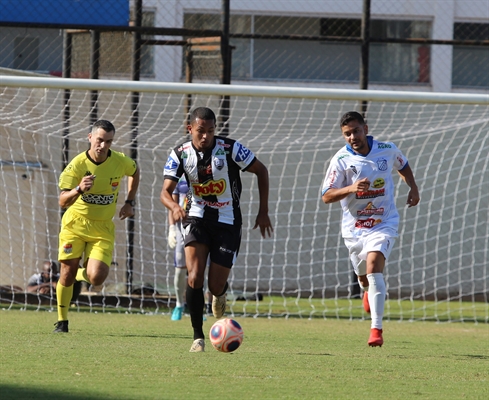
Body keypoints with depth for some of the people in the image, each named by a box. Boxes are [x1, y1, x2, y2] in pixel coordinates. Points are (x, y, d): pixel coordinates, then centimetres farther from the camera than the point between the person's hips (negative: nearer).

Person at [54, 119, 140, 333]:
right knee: (67, 272, -5)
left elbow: (134, 171, 18)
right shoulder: (77, 165, -16)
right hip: (75, 224, -1)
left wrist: (129, 202, 12)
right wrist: (79, 189, -41)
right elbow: (63, 201, -22)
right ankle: (62, 321, 15)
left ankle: (83, 273, 22)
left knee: (96, 278, -16)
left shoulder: (120, 162, -9)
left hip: (102, 228, 1)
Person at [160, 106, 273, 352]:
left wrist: (263, 212, -5)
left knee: (216, 286, -2)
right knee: (195, 278, -19)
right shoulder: (180, 154, -8)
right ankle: (198, 337, -9)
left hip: (227, 221, -1)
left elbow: (261, 171, -4)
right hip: (197, 218, 1)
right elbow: (165, 191, -12)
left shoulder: (230, 148, -15)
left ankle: (220, 293, 39)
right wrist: (175, 207, -36)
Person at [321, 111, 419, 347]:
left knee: (374, 266, -24)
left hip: (383, 223, -1)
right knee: (363, 276, 14)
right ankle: (369, 291, 56)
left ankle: (376, 329, -26)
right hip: (354, 227, 1)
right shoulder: (341, 160, -11)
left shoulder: (387, 150, -4)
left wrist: (413, 188, 6)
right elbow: (326, 196, -13)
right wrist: (350, 188, -29)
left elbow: (403, 166, 20)